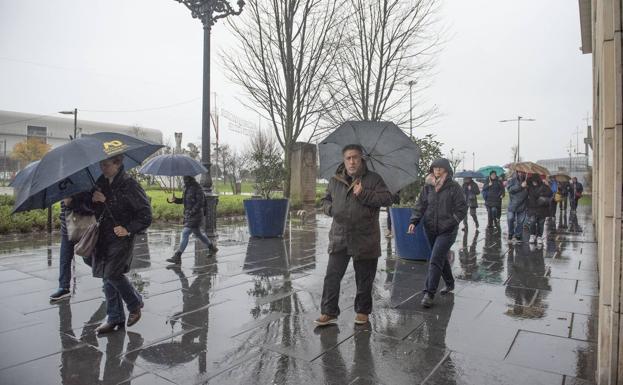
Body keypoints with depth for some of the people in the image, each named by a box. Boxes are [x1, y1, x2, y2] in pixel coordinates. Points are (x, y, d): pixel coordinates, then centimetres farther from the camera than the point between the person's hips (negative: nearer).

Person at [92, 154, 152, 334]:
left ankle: (135, 303, 15)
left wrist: (129, 229, -16)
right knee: (107, 276, 9)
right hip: (104, 237, 7)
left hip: (121, 238, -7)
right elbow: (96, 212, 14)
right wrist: (95, 201, -7)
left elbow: (145, 213, -12)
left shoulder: (129, 185, -13)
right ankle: (115, 318, 21)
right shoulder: (101, 183, 8)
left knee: (112, 274, -12)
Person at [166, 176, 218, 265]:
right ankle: (212, 247, 38)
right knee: (198, 233, 19)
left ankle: (177, 256, -12)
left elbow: (200, 202, -17)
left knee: (185, 233, -14)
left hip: (195, 215, -9)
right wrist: (176, 200, 2)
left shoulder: (197, 188, -15)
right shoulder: (186, 187, 10)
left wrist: (192, 212, -23)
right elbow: (184, 199, 20)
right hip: (187, 215, 9)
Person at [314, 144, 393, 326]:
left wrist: (363, 194, -19)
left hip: (365, 239, -2)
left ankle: (362, 311, 28)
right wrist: (330, 208, -2)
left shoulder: (373, 179, 0)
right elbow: (326, 200, 21)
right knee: (332, 276, 1)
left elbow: (387, 199, -9)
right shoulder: (335, 180, 10)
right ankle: (329, 312, 11)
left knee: (364, 279, 10)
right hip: (339, 237, 3)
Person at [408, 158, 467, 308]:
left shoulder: (454, 187, -6)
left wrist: (449, 223, -14)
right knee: (441, 258, 19)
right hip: (431, 229, 5)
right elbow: (420, 205, 5)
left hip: (447, 231, -5)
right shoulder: (428, 186, 5)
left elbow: (462, 209, -5)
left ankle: (429, 293, -7)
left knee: (435, 260, -12)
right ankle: (450, 284, 40)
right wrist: (414, 221, -9)